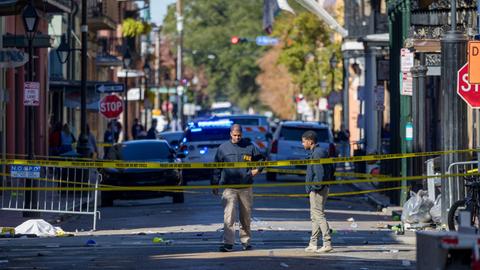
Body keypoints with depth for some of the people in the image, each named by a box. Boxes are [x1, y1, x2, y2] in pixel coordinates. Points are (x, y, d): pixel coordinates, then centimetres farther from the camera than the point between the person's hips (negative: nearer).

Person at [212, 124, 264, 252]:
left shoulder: (249, 147, 6)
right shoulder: (223, 148, 5)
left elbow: (260, 159, 17)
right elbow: (217, 168, 8)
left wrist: (257, 169, -2)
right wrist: (215, 184, 5)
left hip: (246, 188, 2)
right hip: (229, 187, -2)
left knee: (246, 216, 10)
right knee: (229, 216, -12)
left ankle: (246, 241, 22)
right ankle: (228, 243, -15)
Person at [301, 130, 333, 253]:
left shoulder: (317, 153, -15)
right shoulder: (314, 153, 18)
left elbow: (319, 173, -22)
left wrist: (315, 187, -21)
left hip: (317, 190, -11)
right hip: (316, 189, 11)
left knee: (319, 215, -11)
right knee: (314, 217, 14)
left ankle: (327, 243, -13)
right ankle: (313, 244, 19)